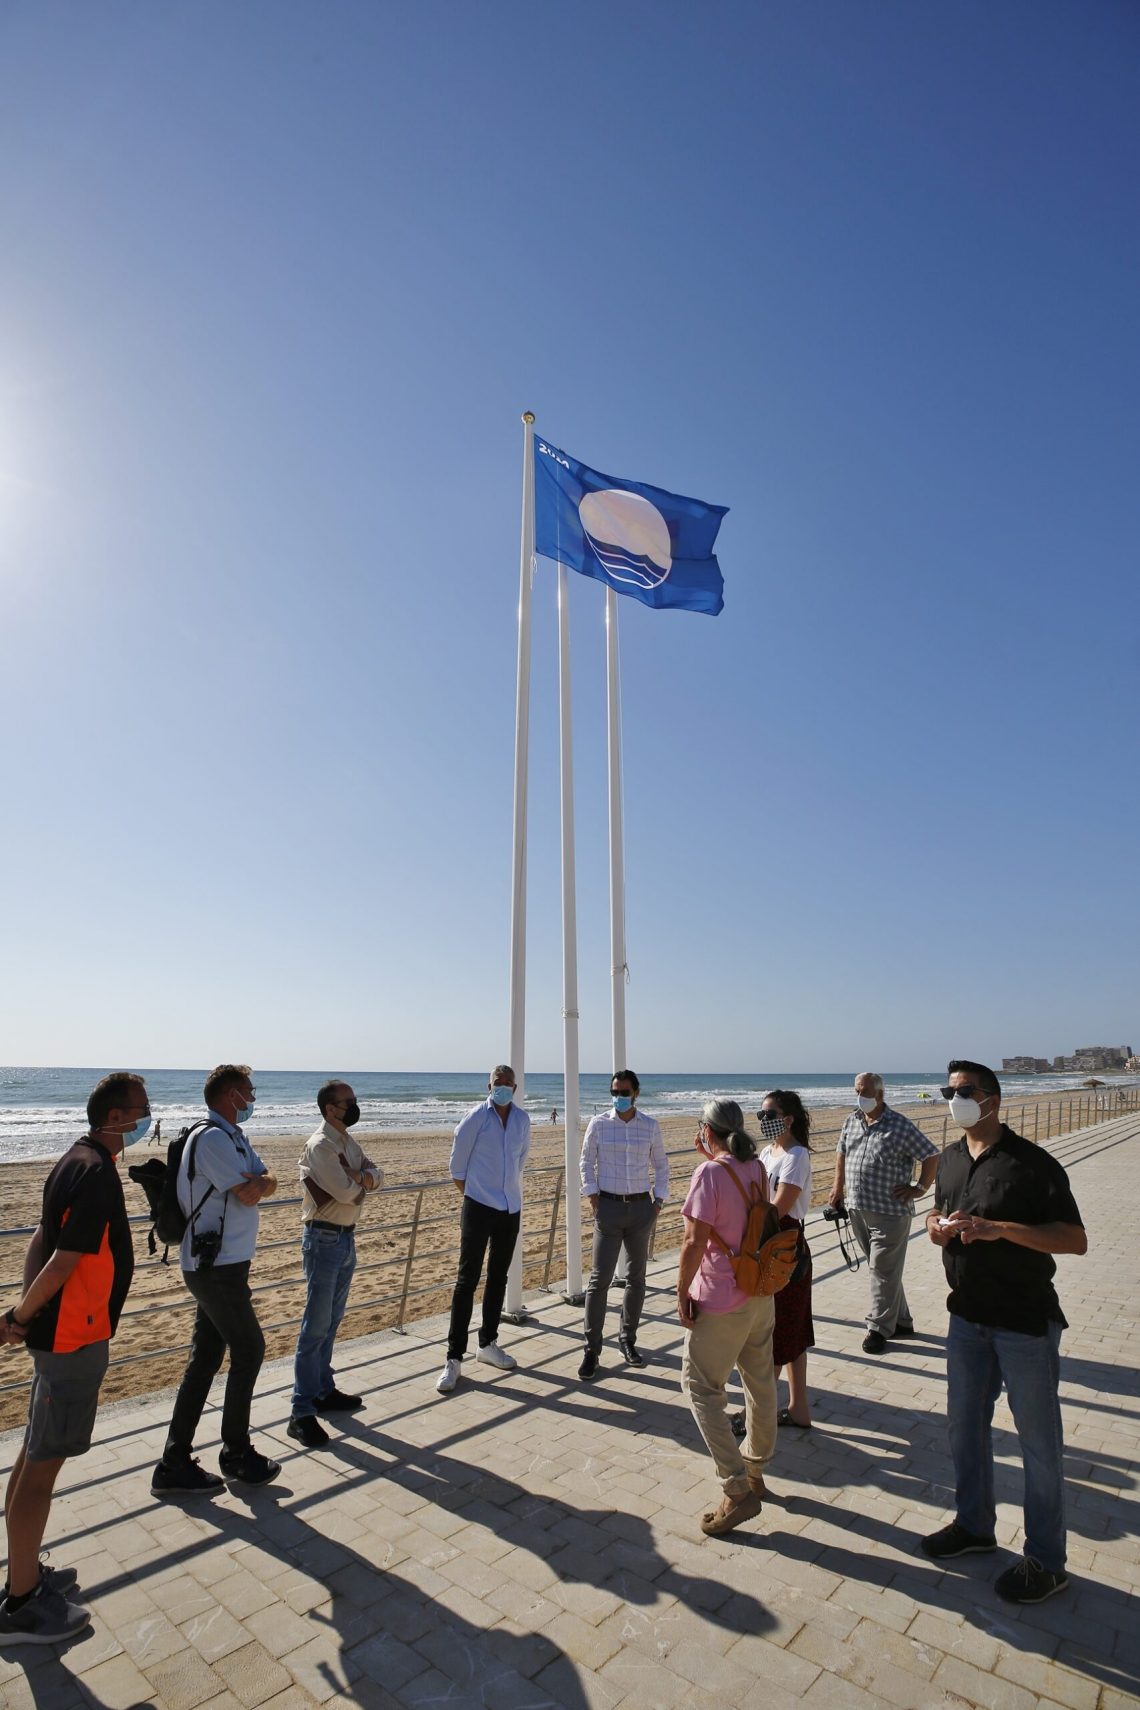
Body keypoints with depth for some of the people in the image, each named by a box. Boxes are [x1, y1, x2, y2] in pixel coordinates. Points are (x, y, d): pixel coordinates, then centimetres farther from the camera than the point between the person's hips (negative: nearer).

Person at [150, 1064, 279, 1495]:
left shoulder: (234, 1137, 13)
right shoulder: (211, 1138, -19)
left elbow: (267, 1184, 7)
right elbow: (249, 1194, -22)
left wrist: (260, 1181, -13)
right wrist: (258, 1181, -3)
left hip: (220, 1265, 9)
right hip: (217, 1267, -9)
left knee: (205, 1360, 13)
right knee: (249, 1350, 3)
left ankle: (175, 1465, 22)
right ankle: (236, 1456, 19)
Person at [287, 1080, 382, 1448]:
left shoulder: (348, 1143, 9)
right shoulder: (320, 1145, -20)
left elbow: (376, 1175, 3)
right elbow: (347, 1192, -24)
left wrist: (359, 1177, -17)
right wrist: (362, 1182, -3)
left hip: (346, 1238, 9)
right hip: (324, 1240, -9)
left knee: (331, 1323, 18)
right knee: (316, 1327, -3)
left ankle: (323, 1390, 30)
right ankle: (301, 1413, 5)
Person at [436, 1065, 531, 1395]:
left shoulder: (523, 1120, 3)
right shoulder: (476, 1118, -11)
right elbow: (458, 1163, -2)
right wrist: (471, 1190, 7)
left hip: (511, 1209, 5)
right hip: (479, 1207, -5)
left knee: (498, 1279, 15)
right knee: (467, 1281, -3)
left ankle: (488, 1344, 29)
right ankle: (454, 1358, 5)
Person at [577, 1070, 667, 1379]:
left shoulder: (650, 1127, 1)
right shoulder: (598, 1124, -3)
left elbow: (661, 1165, 11)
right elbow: (586, 1161, 4)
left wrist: (659, 1198, 4)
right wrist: (591, 1194, -4)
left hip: (641, 1207, 2)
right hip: (609, 1206, -2)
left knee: (636, 1277, 13)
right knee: (600, 1279, -4)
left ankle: (628, 1339, 30)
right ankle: (591, 1349, 7)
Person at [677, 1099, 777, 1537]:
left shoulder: (709, 1173, -21)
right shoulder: (757, 1168, 1)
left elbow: (695, 1242, -22)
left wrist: (682, 1292, -9)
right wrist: (710, 1157, 11)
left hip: (721, 1300, -8)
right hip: (762, 1292, 8)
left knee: (701, 1386, 5)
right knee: (760, 1382, 19)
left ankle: (737, 1490, 4)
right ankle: (755, 1471, 37)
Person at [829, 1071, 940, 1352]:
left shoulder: (900, 1126, -12)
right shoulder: (851, 1122, 7)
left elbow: (931, 1156, -5)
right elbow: (841, 1153, 20)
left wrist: (920, 1188, -7)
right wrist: (838, 1187, 16)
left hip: (889, 1212, -6)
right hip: (857, 1210, 6)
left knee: (883, 1270, 1)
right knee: (882, 1268, 17)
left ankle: (879, 1328, 14)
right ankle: (901, 1321, 31)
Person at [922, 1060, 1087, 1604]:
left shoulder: (1032, 1163, -18)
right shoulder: (951, 1158, 3)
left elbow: (1075, 1239, -21)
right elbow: (938, 1214, 16)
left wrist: (1001, 1228, -31)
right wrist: (937, 1225, -7)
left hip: (1025, 1320, -6)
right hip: (967, 1314, 7)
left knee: (1037, 1439, 8)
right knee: (965, 1424, 19)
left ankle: (1046, 1560, 27)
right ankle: (974, 1524, 39)